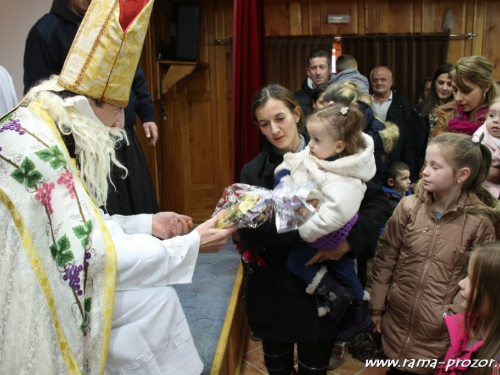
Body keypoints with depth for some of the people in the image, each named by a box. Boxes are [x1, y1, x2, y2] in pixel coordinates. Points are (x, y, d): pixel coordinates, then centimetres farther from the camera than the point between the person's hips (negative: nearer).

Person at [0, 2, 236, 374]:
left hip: (43, 281, 9)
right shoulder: (33, 147, -25)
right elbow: (88, 252, -25)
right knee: (153, 297, -10)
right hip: (31, 302, -9)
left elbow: (78, 226, 9)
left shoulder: (50, 133, 4)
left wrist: (147, 223, 2)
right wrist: (191, 244, -17)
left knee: (151, 288, 5)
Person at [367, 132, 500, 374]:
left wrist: (454, 316, -13)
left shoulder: (480, 223, -10)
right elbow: (385, 258, -1)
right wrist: (376, 306, 1)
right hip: (397, 321, 2)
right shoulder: (409, 206, -6)